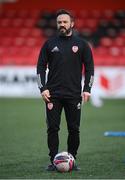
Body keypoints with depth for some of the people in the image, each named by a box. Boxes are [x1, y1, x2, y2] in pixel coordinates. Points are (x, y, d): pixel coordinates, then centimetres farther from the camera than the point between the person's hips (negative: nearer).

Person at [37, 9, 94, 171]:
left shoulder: (81, 44, 5)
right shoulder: (49, 44, 6)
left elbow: (89, 67, 6)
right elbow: (41, 67, 6)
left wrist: (87, 89, -4)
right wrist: (43, 88, -5)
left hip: (74, 94, 0)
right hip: (53, 94, 0)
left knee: (74, 129, 0)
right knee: (52, 128, -3)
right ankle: (54, 161, 4)